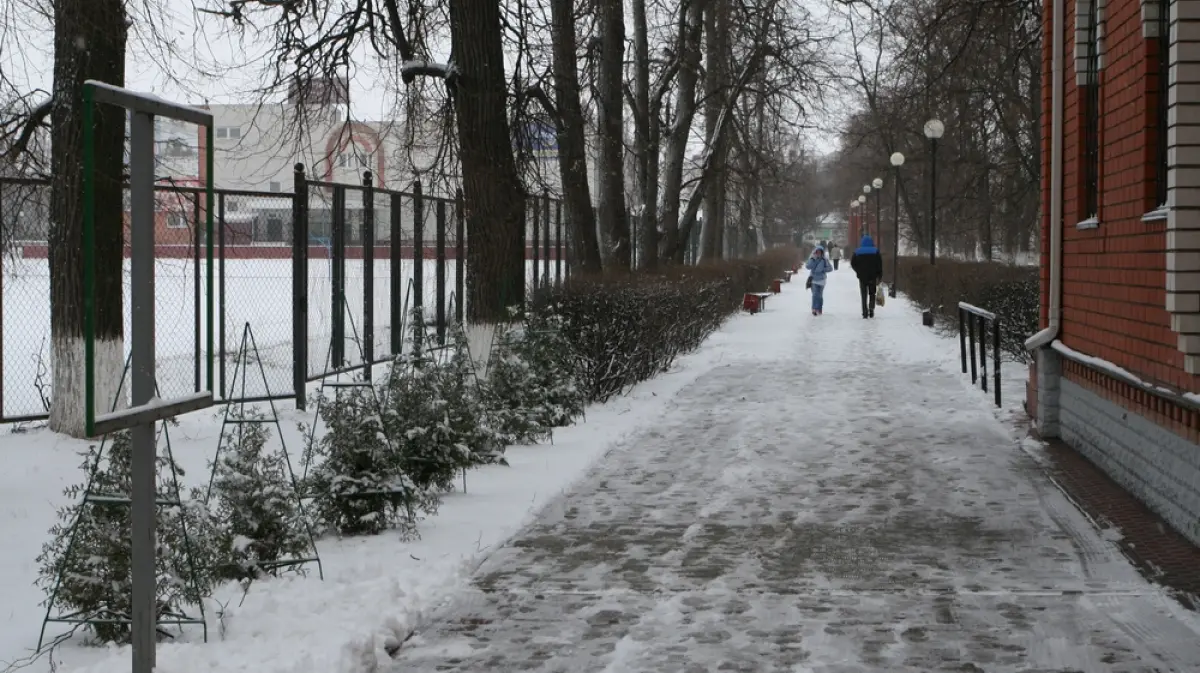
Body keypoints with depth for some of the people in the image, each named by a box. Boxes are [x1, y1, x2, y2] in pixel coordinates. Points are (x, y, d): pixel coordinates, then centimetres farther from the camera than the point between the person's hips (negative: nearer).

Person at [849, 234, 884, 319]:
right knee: (872, 294, 14)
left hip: (862, 277, 1)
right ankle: (871, 308, -9)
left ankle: (865, 313, -1)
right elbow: (880, 265, -4)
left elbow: (853, 263, 0)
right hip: (873, 277, 0)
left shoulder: (858, 252, 2)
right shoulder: (875, 251, -1)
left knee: (864, 295, 6)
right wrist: (879, 276, 0)